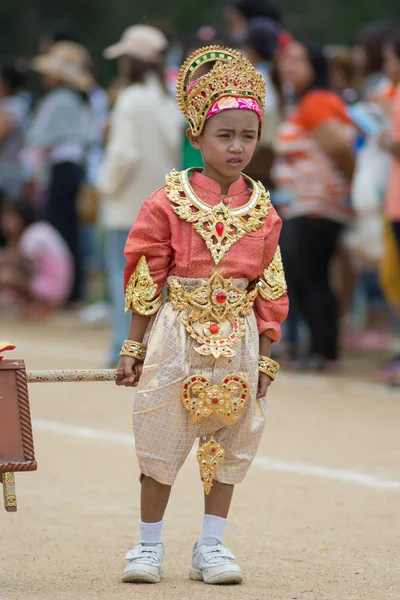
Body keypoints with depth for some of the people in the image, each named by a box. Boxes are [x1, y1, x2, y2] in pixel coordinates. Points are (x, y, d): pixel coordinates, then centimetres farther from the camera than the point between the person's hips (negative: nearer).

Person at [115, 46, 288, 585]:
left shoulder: (262, 210, 2)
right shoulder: (168, 203, -6)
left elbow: (270, 292, 6)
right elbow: (144, 280, -3)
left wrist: (264, 358, 4)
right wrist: (133, 349, -3)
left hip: (236, 338, 3)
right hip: (177, 333, -3)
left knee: (230, 440, 8)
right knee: (162, 438, 3)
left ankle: (211, 546, 18)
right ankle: (149, 545, 16)